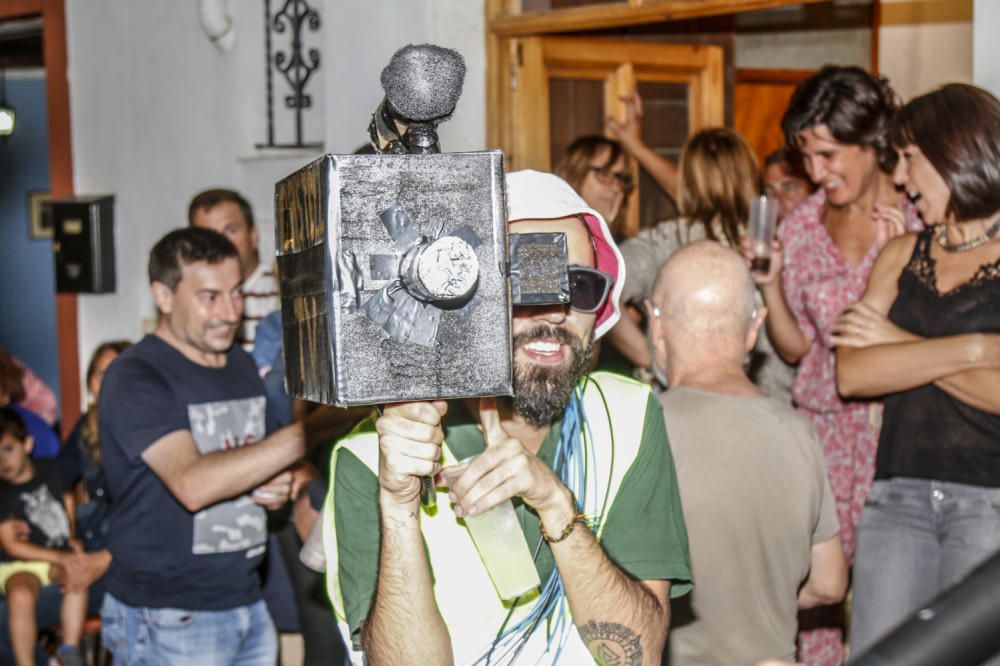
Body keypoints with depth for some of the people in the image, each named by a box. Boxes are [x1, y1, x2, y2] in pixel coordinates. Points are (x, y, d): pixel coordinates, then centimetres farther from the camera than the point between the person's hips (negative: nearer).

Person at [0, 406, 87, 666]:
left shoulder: (49, 469, 4)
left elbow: (68, 501, 23)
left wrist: (72, 538, 8)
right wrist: (58, 557, -16)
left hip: (62, 553, 3)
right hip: (22, 563, -3)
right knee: (21, 596, -35)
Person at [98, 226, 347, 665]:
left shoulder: (241, 365, 10)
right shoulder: (135, 378, -13)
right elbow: (193, 484, -27)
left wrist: (276, 488, -1)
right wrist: (315, 428, -32)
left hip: (248, 604, 6)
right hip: (168, 622, -6)